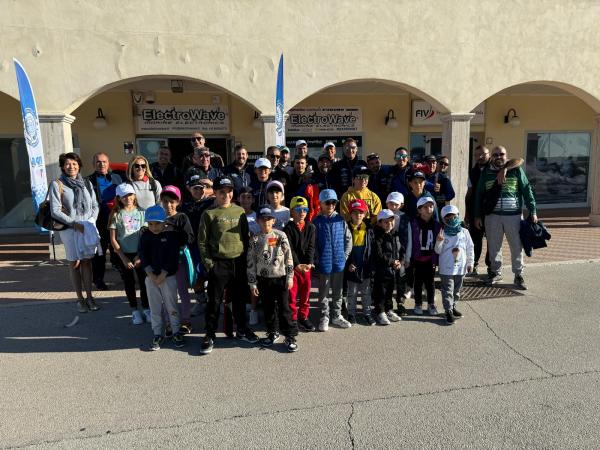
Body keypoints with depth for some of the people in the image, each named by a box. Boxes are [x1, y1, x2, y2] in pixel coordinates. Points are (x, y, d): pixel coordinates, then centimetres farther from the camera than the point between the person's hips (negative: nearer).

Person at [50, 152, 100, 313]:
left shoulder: (86, 183, 10)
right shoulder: (57, 184, -2)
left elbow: (95, 206, 12)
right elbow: (55, 211, -7)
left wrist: (91, 221, -3)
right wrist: (74, 223, -11)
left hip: (88, 227, 3)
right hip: (69, 228, -3)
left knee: (87, 261, 5)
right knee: (74, 263, 3)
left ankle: (89, 296, 12)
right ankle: (80, 299, 11)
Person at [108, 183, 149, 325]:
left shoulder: (141, 212, -1)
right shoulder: (116, 215, -3)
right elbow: (113, 239, -3)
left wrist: (140, 255, -7)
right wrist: (123, 258, -9)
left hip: (140, 254, 0)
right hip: (123, 254, 0)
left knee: (144, 281, 4)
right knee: (129, 283, 10)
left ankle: (146, 309, 19)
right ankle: (134, 311, 22)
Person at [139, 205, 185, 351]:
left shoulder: (171, 236, -9)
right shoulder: (145, 237, 2)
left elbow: (172, 258, -13)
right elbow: (144, 258, -3)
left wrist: (162, 276, -15)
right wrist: (151, 275, -13)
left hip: (168, 277, -3)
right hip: (150, 277, 3)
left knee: (171, 306, 4)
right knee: (154, 307, 9)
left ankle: (176, 332, 18)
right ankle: (158, 334, 21)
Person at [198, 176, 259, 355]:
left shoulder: (240, 211, 7)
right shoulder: (209, 214, -4)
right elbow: (202, 241, -4)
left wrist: (245, 258, 7)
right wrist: (208, 263, -9)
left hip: (239, 263, 4)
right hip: (219, 264, -3)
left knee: (239, 298, 16)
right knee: (214, 301, 4)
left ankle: (242, 330, 32)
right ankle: (210, 336, 18)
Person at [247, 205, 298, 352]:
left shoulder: (281, 235, -4)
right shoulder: (255, 239, 0)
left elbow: (288, 257, -3)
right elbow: (251, 262, 2)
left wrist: (290, 277, -5)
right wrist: (252, 282, 1)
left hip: (281, 277, -2)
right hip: (264, 279, 2)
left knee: (284, 308, 0)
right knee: (268, 308, 12)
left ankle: (290, 336, 11)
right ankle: (273, 333, 30)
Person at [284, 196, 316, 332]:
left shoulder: (311, 227, 5)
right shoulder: (288, 228, -5)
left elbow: (311, 247, -1)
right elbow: (289, 249, -10)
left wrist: (309, 263, -13)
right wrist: (297, 265, -17)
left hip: (306, 265, 3)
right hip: (292, 265, -3)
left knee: (305, 291, 10)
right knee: (292, 292, 2)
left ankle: (303, 317, 25)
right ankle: (292, 319, 15)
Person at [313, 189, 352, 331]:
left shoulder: (341, 220, 2)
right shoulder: (317, 221, -6)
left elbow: (348, 239, 7)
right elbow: (312, 243, -5)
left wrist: (345, 255, 0)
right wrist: (317, 259, -9)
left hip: (339, 262, 3)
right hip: (323, 263, -3)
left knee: (338, 292, 15)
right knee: (323, 292, 10)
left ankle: (337, 316, 30)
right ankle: (324, 317, 23)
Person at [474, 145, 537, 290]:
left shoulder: (516, 170, 2)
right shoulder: (486, 173, 7)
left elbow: (527, 190, 2)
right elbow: (479, 195, 10)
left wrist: (532, 211, -3)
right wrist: (478, 216, 6)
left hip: (514, 215, -1)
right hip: (492, 216, 2)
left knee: (517, 246, 3)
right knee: (494, 246, 10)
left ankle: (518, 276, 15)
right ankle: (495, 272, 25)